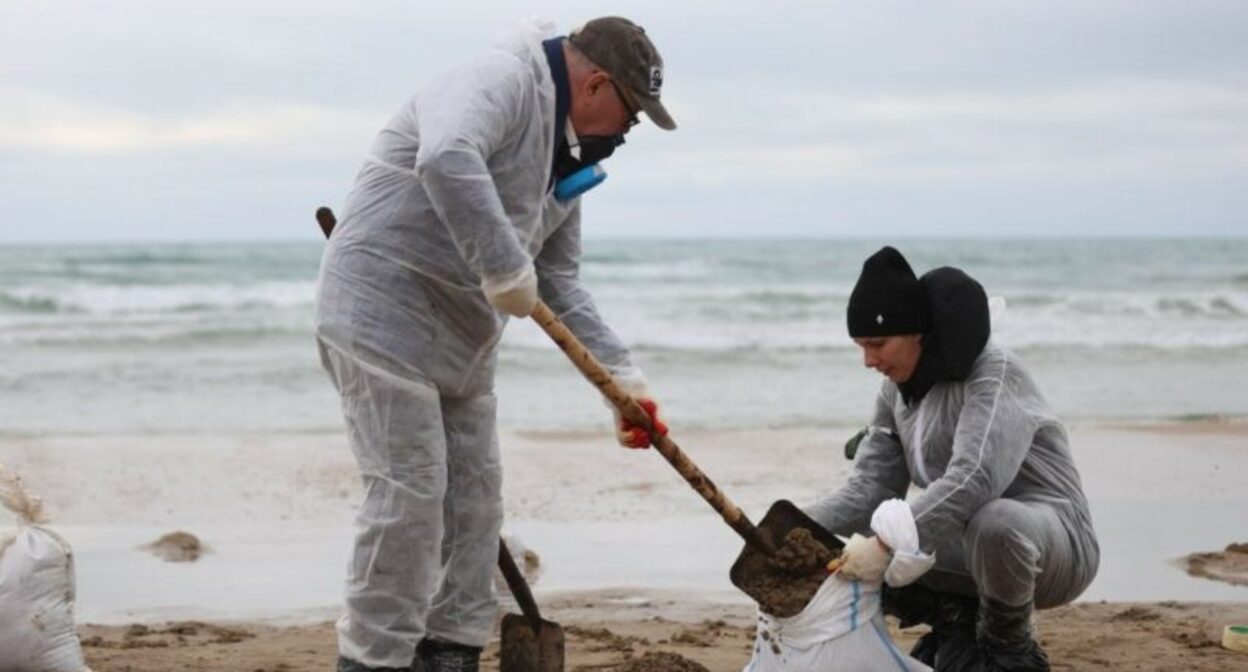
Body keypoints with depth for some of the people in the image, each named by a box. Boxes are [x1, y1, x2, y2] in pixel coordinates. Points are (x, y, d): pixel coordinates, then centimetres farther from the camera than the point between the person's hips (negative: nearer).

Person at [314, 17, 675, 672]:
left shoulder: (566, 155, 14)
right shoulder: (502, 82, -16)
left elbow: (559, 282, 15)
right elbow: (446, 158, -38)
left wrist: (622, 377, 6)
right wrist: (505, 269, -33)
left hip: (460, 337, 10)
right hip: (384, 309, -10)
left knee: (474, 501, 8)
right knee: (409, 494, -11)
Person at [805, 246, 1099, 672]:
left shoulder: (994, 375, -19)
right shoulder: (897, 392, 6)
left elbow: (973, 479, -35)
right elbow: (869, 488, -1)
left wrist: (887, 547, -43)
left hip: (1053, 543, -7)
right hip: (969, 541, 7)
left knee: (991, 524, -42)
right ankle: (958, 621, 8)